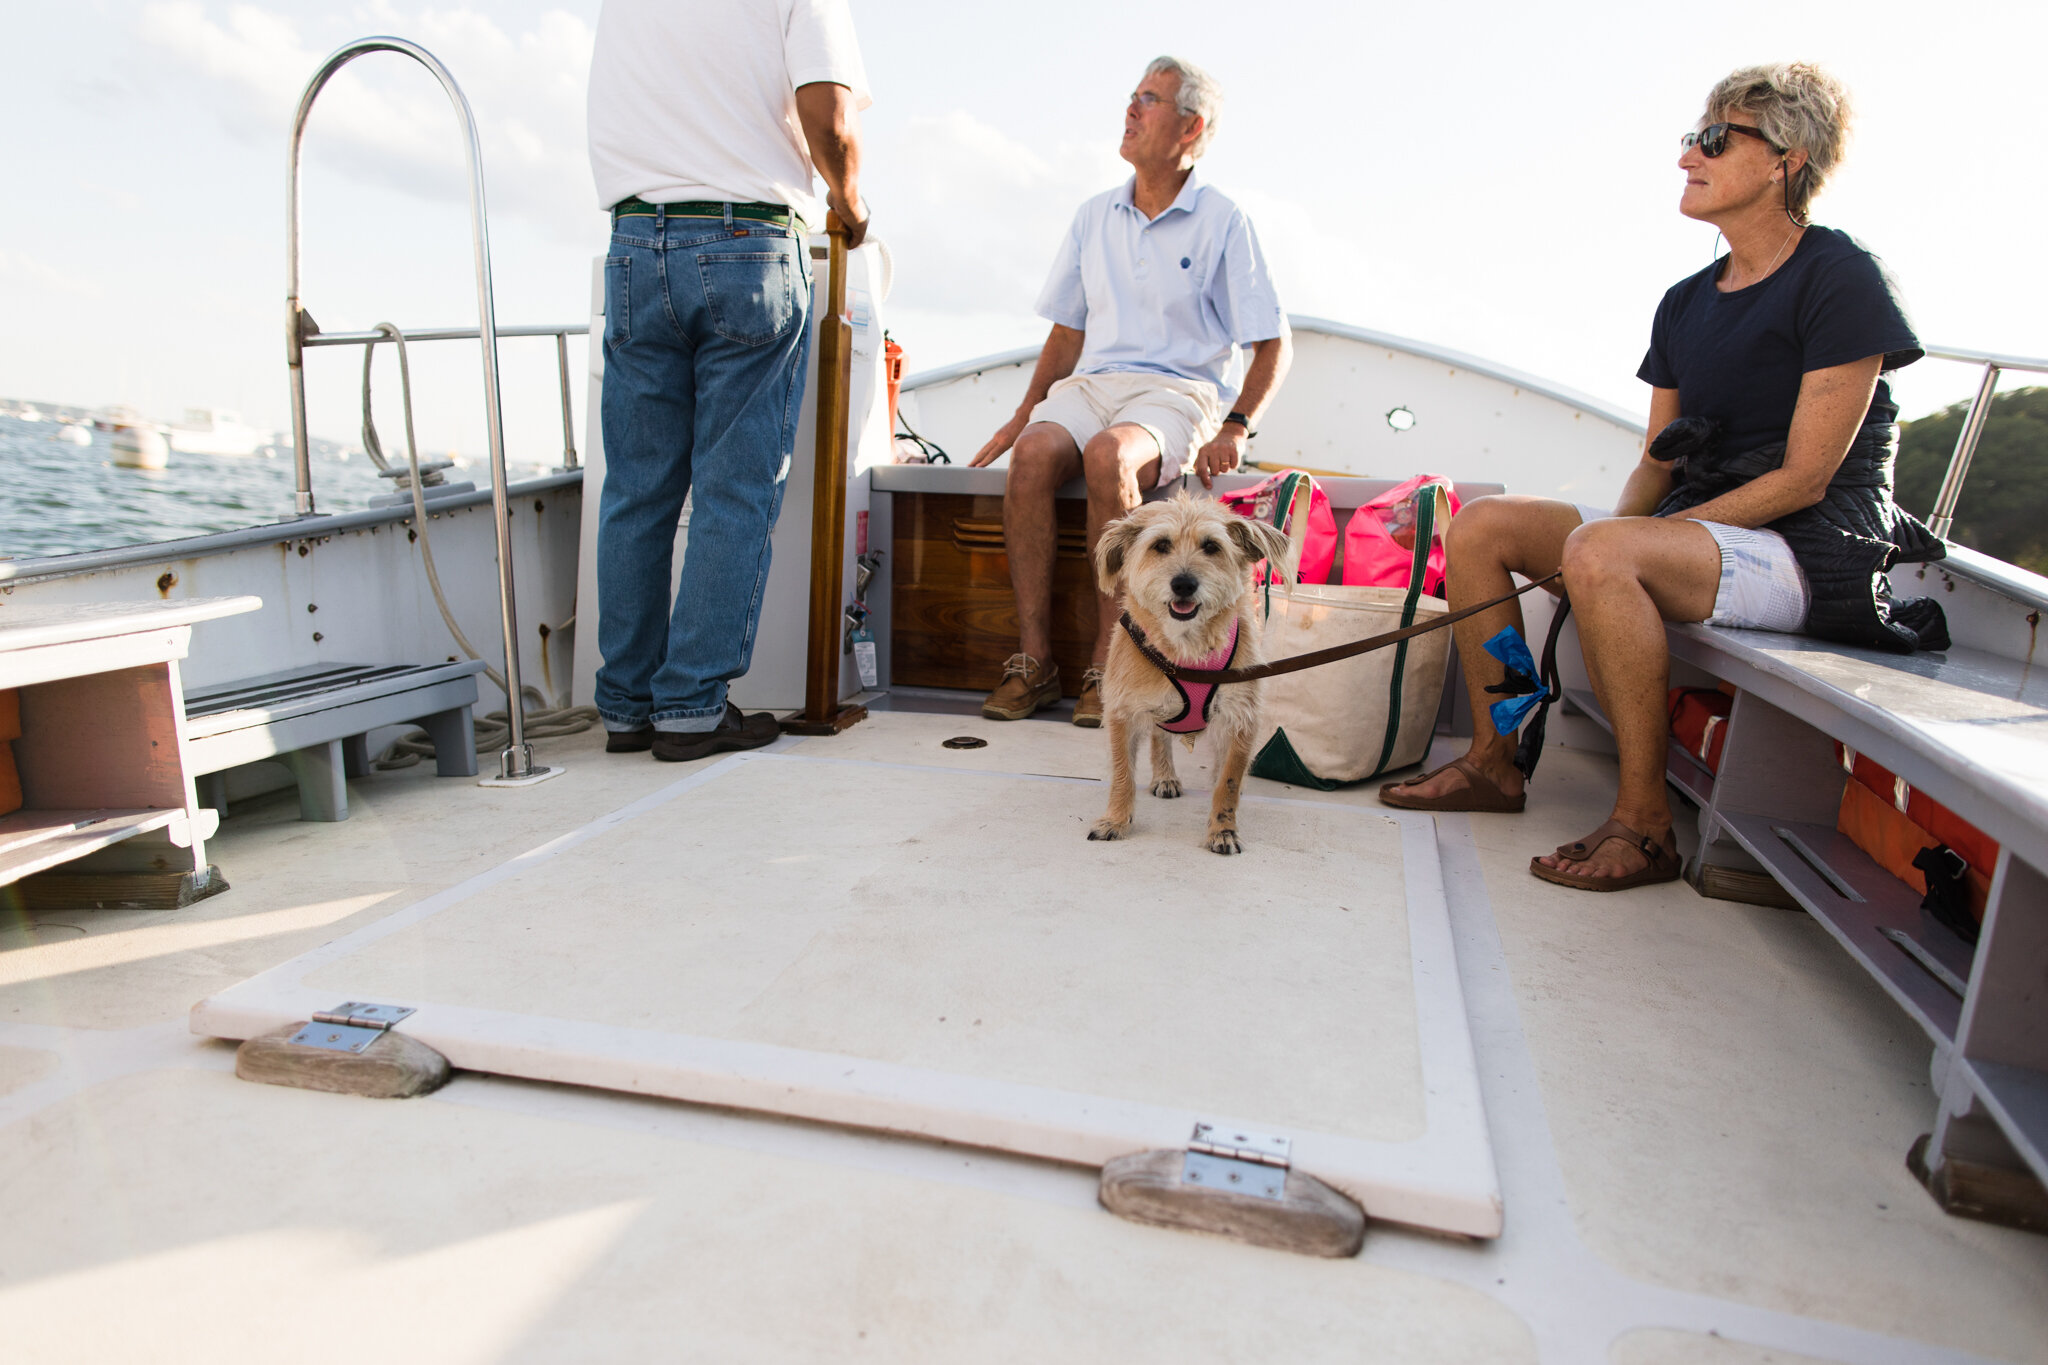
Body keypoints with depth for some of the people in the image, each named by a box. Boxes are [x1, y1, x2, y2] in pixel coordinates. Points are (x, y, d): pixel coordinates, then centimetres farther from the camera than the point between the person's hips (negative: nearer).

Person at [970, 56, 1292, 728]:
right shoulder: (1094, 216, 17)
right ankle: (1033, 660, -26)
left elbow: (1274, 345, 2)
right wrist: (1024, 412, 7)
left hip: (1179, 391, -4)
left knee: (1108, 455, -37)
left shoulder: (1223, 222, 3)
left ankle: (1107, 665, -29)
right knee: (1033, 453, -30)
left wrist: (1236, 428, -13)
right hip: (1091, 384, 4)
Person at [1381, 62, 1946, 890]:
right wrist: (1619, 530, -6)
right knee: (1479, 527, -6)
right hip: (1698, 533, 8)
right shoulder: (1686, 304, 14)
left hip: (1811, 551, -7)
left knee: (1600, 554, -36)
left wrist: (1635, 538, -17)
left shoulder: (1843, 279, -8)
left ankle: (1645, 822, -25)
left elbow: (1804, 479, -14)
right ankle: (1494, 760, -1)